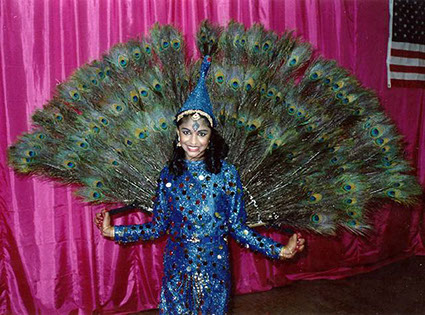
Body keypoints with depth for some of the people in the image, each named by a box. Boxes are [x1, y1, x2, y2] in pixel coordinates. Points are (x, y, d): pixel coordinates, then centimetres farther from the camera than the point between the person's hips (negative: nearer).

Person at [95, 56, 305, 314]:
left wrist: (280, 250, -14)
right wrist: (113, 232, -2)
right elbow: (158, 227, 2)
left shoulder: (227, 174, -10)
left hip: (214, 268, -1)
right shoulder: (169, 174, -4)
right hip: (177, 269, 2)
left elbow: (238, 228, -6)